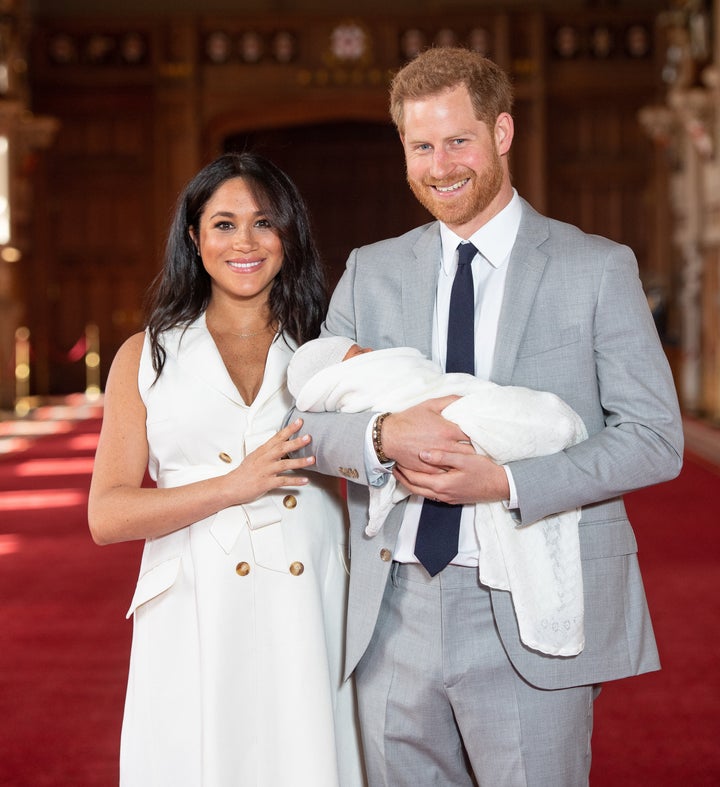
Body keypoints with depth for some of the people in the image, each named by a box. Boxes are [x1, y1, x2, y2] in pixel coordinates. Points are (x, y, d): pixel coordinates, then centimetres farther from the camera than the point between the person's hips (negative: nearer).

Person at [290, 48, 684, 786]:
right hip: (393, 614, 3)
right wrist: (383, 435, -16)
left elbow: (656, 438, -5)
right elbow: (309, 419, 7)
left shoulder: (597, 269, -1)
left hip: (530, 620, -3)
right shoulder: (370, 271, 10)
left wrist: (506, 481, -17)